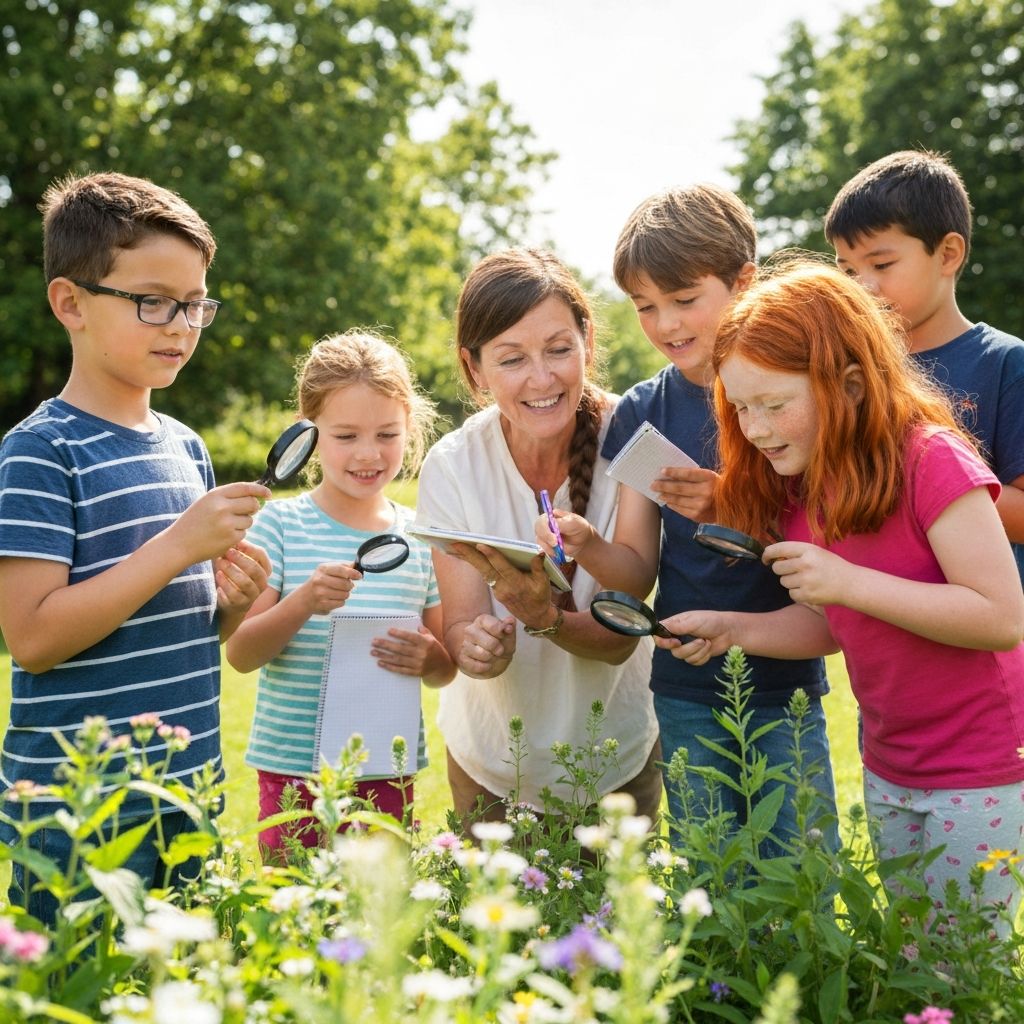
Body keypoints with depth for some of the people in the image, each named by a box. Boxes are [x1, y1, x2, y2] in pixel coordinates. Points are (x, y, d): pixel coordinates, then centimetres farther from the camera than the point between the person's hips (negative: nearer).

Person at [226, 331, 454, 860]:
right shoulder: (280, 523, -4)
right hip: (293, 773, -2)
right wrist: (303, 603, -24)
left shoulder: (421, 535, 4)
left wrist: (431, 660, -12)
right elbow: (240, 654, -7)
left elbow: (446, 670, 10)